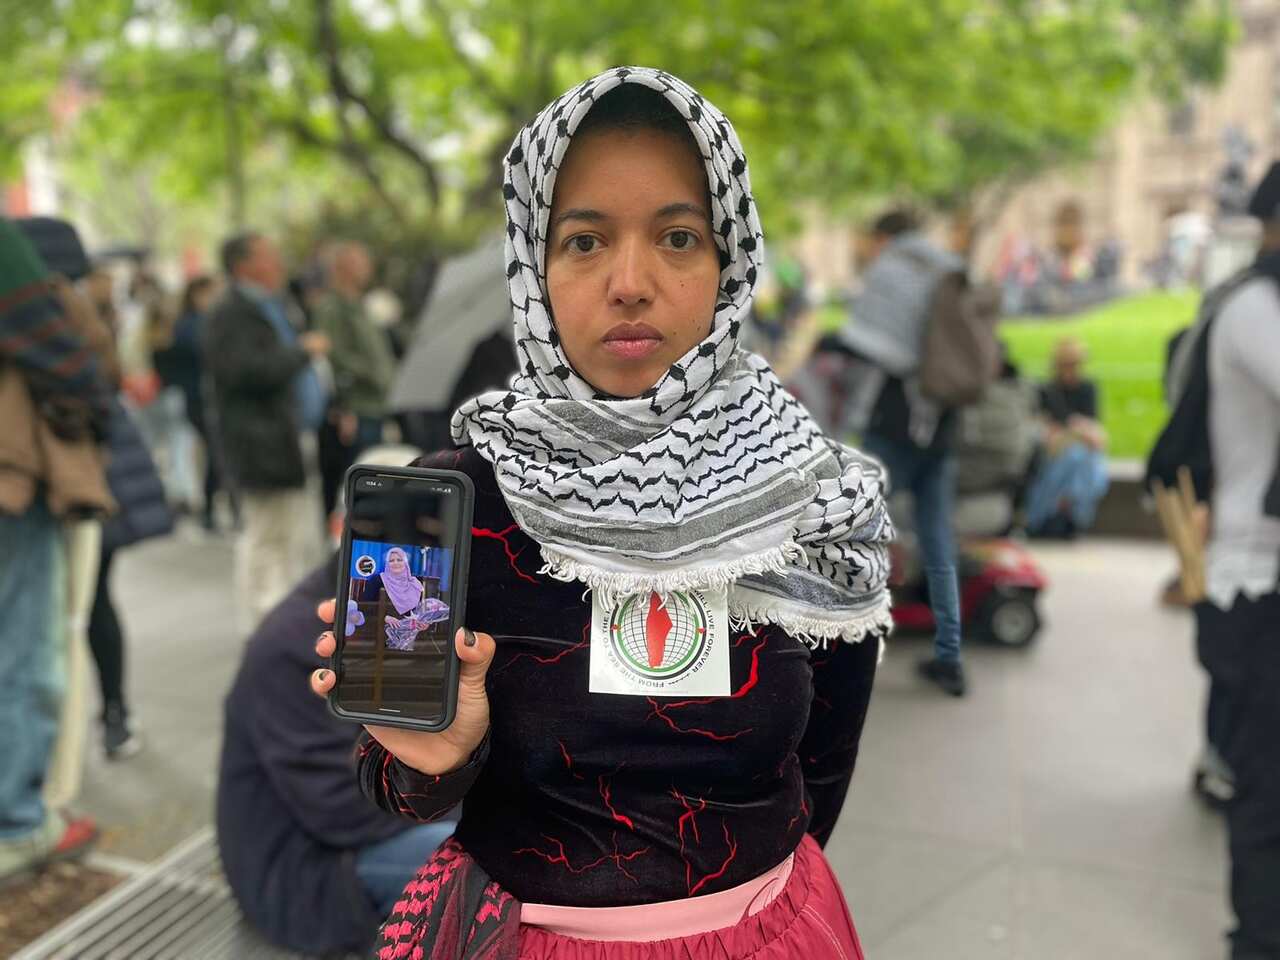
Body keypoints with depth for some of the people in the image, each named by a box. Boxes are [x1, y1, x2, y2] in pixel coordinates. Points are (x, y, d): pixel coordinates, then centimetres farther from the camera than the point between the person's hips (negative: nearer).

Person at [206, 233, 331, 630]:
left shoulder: (271, 307, 21)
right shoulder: (231, 315, -12)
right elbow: (247, 371, -25)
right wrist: (304, 350, -15)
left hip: (289, 439, 10)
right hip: (263, 444, -10)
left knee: (303, 535, 15)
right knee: (270, 537, -5)